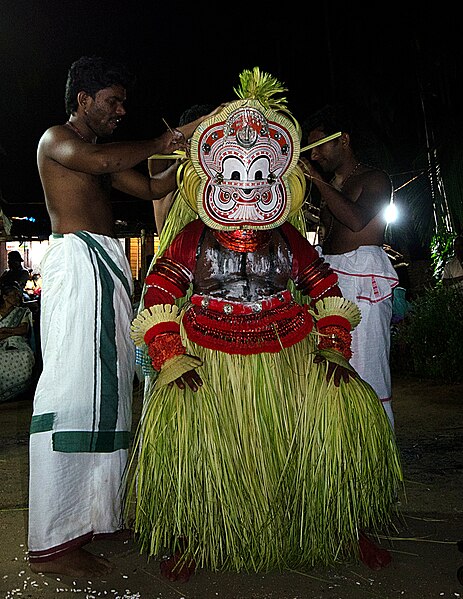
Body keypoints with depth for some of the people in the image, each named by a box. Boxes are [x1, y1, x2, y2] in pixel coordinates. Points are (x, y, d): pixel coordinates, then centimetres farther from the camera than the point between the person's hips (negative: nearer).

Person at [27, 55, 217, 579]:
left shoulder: (101, 153, 28)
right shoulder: (55, 138, 2)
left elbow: (153, 189, 25)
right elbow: (101, 161, -19)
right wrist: (163, 142, -6)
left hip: (108, 269, 9)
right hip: (76, 260, -9)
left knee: (108, 385, 5)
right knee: (72, 387, -13)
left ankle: (94, 514, 13)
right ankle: (51, 544, -9)